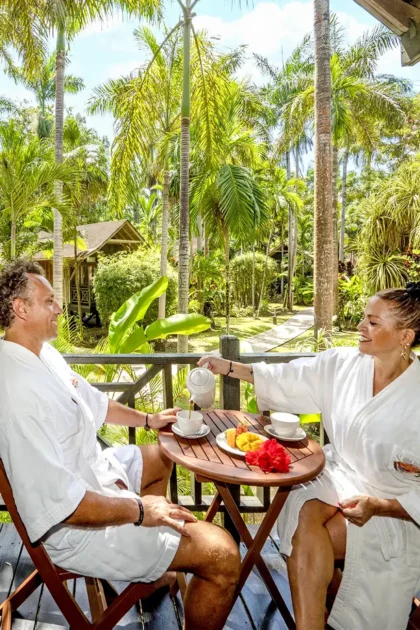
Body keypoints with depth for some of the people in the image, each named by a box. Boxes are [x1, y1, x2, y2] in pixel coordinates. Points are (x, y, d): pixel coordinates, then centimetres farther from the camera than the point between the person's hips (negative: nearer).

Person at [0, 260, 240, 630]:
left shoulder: (44, 353, 2)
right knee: (222, 555, -18)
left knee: (161, 456, 32)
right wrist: (138, 510, -21)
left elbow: (92, 402, 16)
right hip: (76, 525, -10)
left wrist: (148, 420, 15)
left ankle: (152, 569, 40)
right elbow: (60, 502, -32)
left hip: (91, 471, 11)